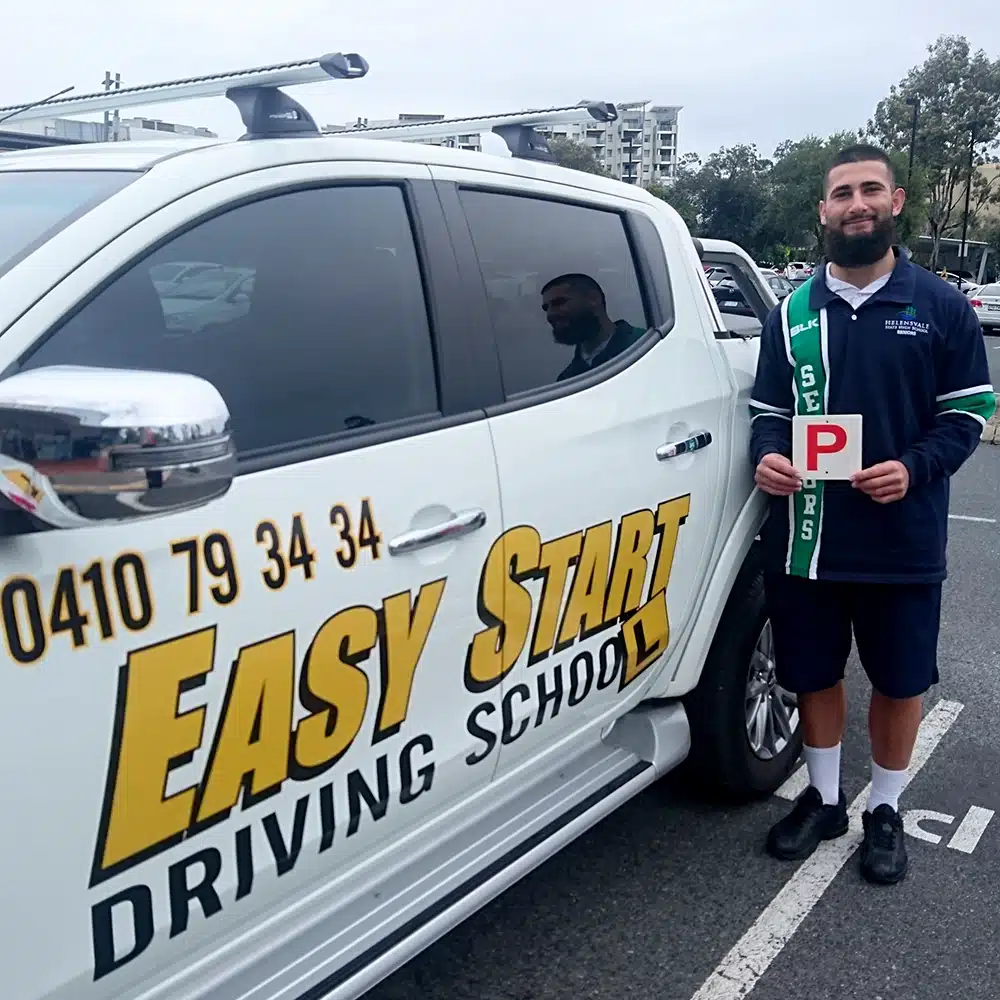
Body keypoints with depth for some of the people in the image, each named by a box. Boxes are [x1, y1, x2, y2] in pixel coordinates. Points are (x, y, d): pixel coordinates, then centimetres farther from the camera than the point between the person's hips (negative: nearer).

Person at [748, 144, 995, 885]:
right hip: (804, 539, 2)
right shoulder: (792, 313, 8)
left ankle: (886, 813, 32)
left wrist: (915, 469, -18)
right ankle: (824, 799, 34)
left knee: (899, 682, 11)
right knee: (813, 676, 13)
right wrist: (769, 456, -11)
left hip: (903, 540, -2)